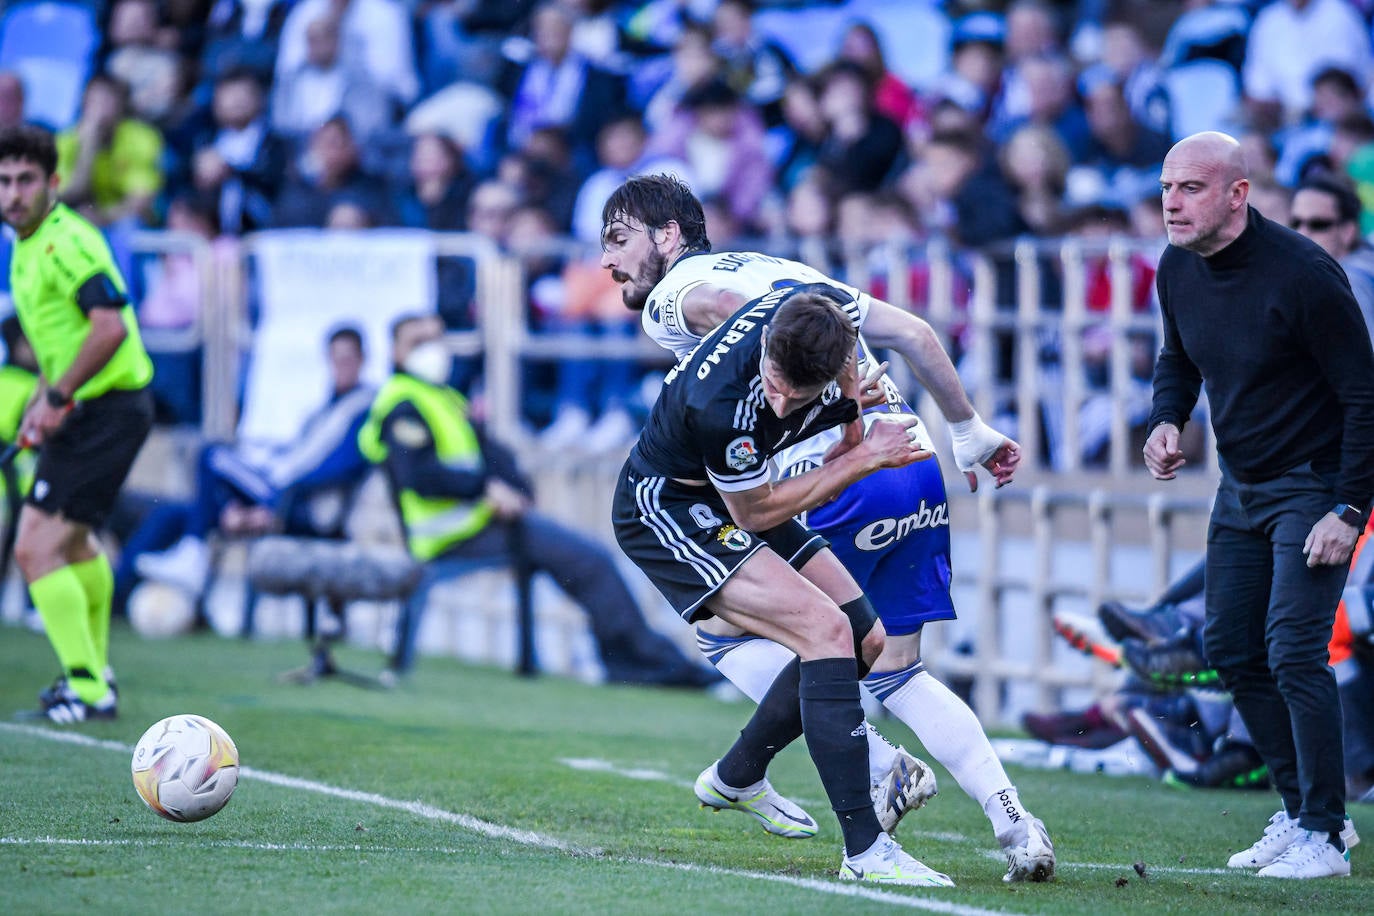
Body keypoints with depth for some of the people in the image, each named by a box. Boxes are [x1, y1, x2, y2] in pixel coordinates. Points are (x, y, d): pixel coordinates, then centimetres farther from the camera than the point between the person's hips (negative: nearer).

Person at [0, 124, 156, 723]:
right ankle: (93, 668, 46)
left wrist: (58, 395, -24)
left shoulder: (67, 242, -19)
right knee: (75, 541, 28)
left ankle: (88, 689, -12)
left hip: (105, 412, -11)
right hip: (86, 411, 11)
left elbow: (110, 327, -30)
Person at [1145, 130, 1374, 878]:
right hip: (1241, 487, 8)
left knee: (1293, 651, -16)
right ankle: (1302, 810, 21)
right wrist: (1165, 420, -3)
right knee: (1231, 650, 8)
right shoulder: (1178, 271, -1)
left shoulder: (1302, 274, -23)